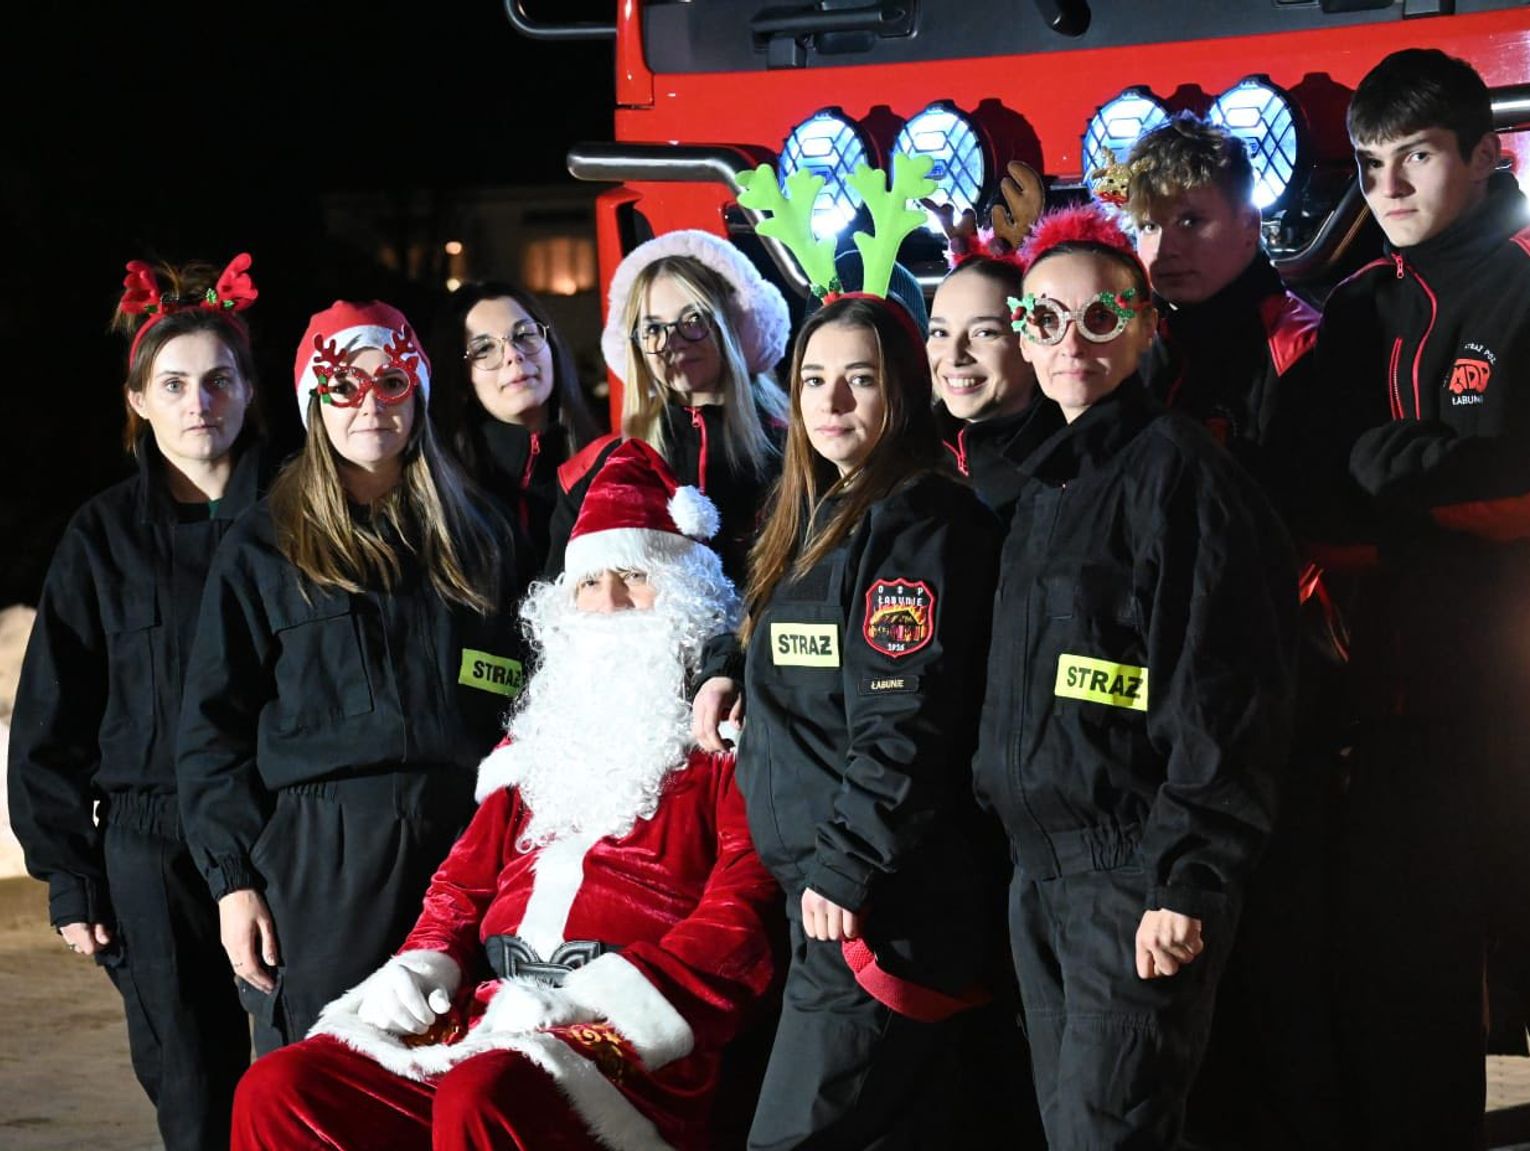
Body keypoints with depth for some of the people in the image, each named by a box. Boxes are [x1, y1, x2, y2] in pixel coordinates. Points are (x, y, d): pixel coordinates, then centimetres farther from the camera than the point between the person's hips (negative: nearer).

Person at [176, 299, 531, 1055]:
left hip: (463, 843, 2)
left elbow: (525, 696, 17)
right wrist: (232, 878, -5)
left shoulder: (476, 534, 15)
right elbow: (213, 723, 4)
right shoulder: (265, 546, 7)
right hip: (320, 860, -2)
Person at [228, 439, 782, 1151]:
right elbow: (468, 877, 27)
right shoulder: (543, 732, 28)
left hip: (635, 1040, -7)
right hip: (486, 1020, 7)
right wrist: (422, 964, 3)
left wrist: (585, 1002, -18)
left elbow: (741, 922, -7)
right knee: (277, 1093, -15)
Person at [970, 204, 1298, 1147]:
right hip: (1040, 872, 9)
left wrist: (1189, 879, -20)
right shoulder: (1047, 484, 18)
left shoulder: (1176, 468, -10)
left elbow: (1225, 696, -16)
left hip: (1138, 872, -9)